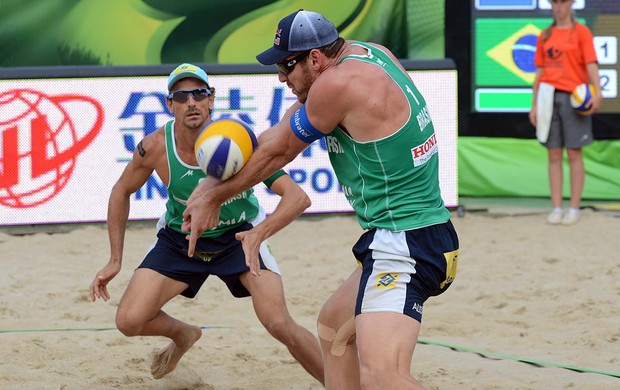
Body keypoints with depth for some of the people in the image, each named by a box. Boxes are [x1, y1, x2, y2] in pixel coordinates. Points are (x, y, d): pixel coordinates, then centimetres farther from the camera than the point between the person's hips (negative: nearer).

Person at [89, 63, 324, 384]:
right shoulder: (155, 147, -22)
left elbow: (297, 197, -34)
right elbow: (122, 192, -2)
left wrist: (260, 232, -52)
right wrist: (115, 260, -3)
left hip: (240, 236, -2)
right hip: (179, 239, 3)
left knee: (280, 326, -20)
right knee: (129, 321, -9)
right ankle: (183, 336, 27)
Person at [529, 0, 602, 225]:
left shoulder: (581, 32, 1)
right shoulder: (545, 36, 13)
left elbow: (591, 64, -9)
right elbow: (540, 71, 15)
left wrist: (597, 93, -24)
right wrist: (534, 104, 10)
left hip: (573, 97, -3)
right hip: (548, 97, 3)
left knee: (574, 154, -2)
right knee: (554, 155, 3)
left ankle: (574, 208, 3)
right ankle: (556, 208, 7)